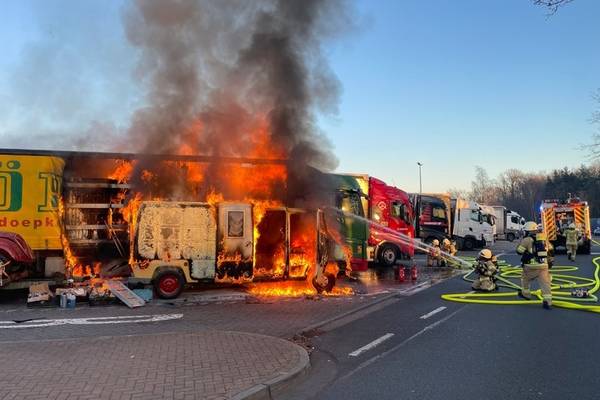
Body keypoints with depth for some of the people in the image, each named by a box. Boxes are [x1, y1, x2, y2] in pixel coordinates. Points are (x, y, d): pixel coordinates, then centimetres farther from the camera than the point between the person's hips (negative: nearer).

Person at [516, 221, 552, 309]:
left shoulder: (526, 240, -6)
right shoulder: (543, 238, 13)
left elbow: (519, 250, -2)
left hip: (532, 266, -3)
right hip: (543, 265, 4)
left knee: (525, 278, 22)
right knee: (545, 282, -1)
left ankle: (525, 293, 34)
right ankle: (547, 300, -11)